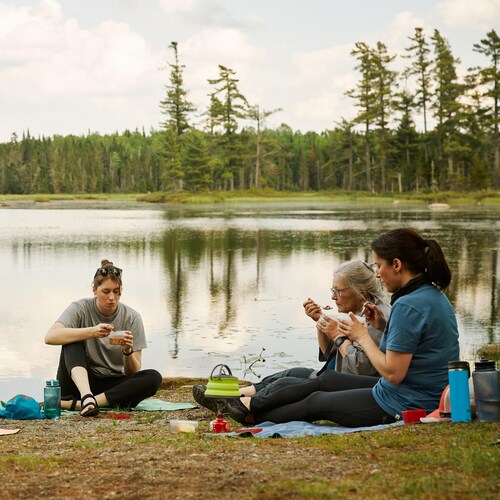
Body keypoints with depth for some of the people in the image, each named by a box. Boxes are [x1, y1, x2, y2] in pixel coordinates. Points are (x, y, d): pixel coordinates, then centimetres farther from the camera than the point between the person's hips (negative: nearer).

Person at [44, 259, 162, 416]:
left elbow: (133, 373, -4)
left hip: (112, 387, 2)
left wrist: (127, 351, -26)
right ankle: (86, 397, -47)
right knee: (73, 339, -23)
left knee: (153, 378, -25)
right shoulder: (80, 309, -6)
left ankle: (75, 404, -33)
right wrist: (91, 332, -35)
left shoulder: (132, 318, -3)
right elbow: (50, 337, -25)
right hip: (78, 382, -2)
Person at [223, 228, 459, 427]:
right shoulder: (435, 295, 5)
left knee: (314, 402, 12)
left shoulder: (408, 306, -26)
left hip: (402, 406, -9)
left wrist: (362, 337, -12)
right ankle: (253, 404, 36)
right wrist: (384, 326, 4)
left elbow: (393, 372, -25)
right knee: (327, 379, 22)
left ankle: (255, 416, 37)